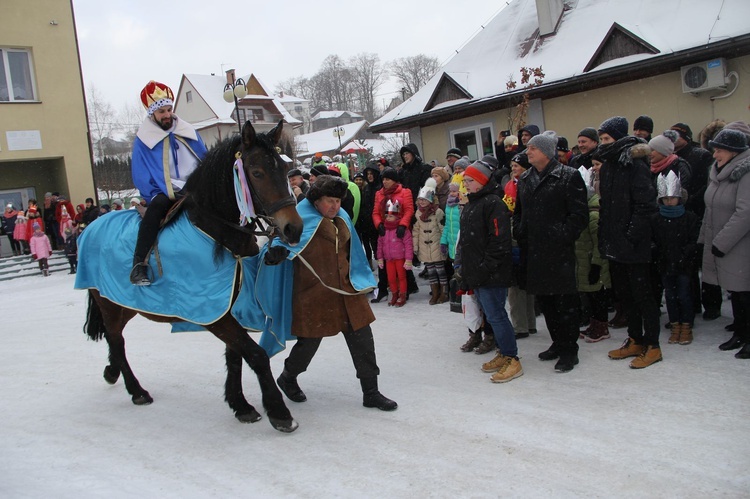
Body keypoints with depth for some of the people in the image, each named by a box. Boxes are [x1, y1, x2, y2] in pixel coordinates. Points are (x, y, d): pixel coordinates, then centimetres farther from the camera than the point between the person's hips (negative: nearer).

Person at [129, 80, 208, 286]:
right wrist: (164, 194, -18)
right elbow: (141, 177, -4)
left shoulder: (188, 132, 13)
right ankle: (139, 265, -35)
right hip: (165, 194, -4)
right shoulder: (143, 139, 2)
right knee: (157, 205, -36)